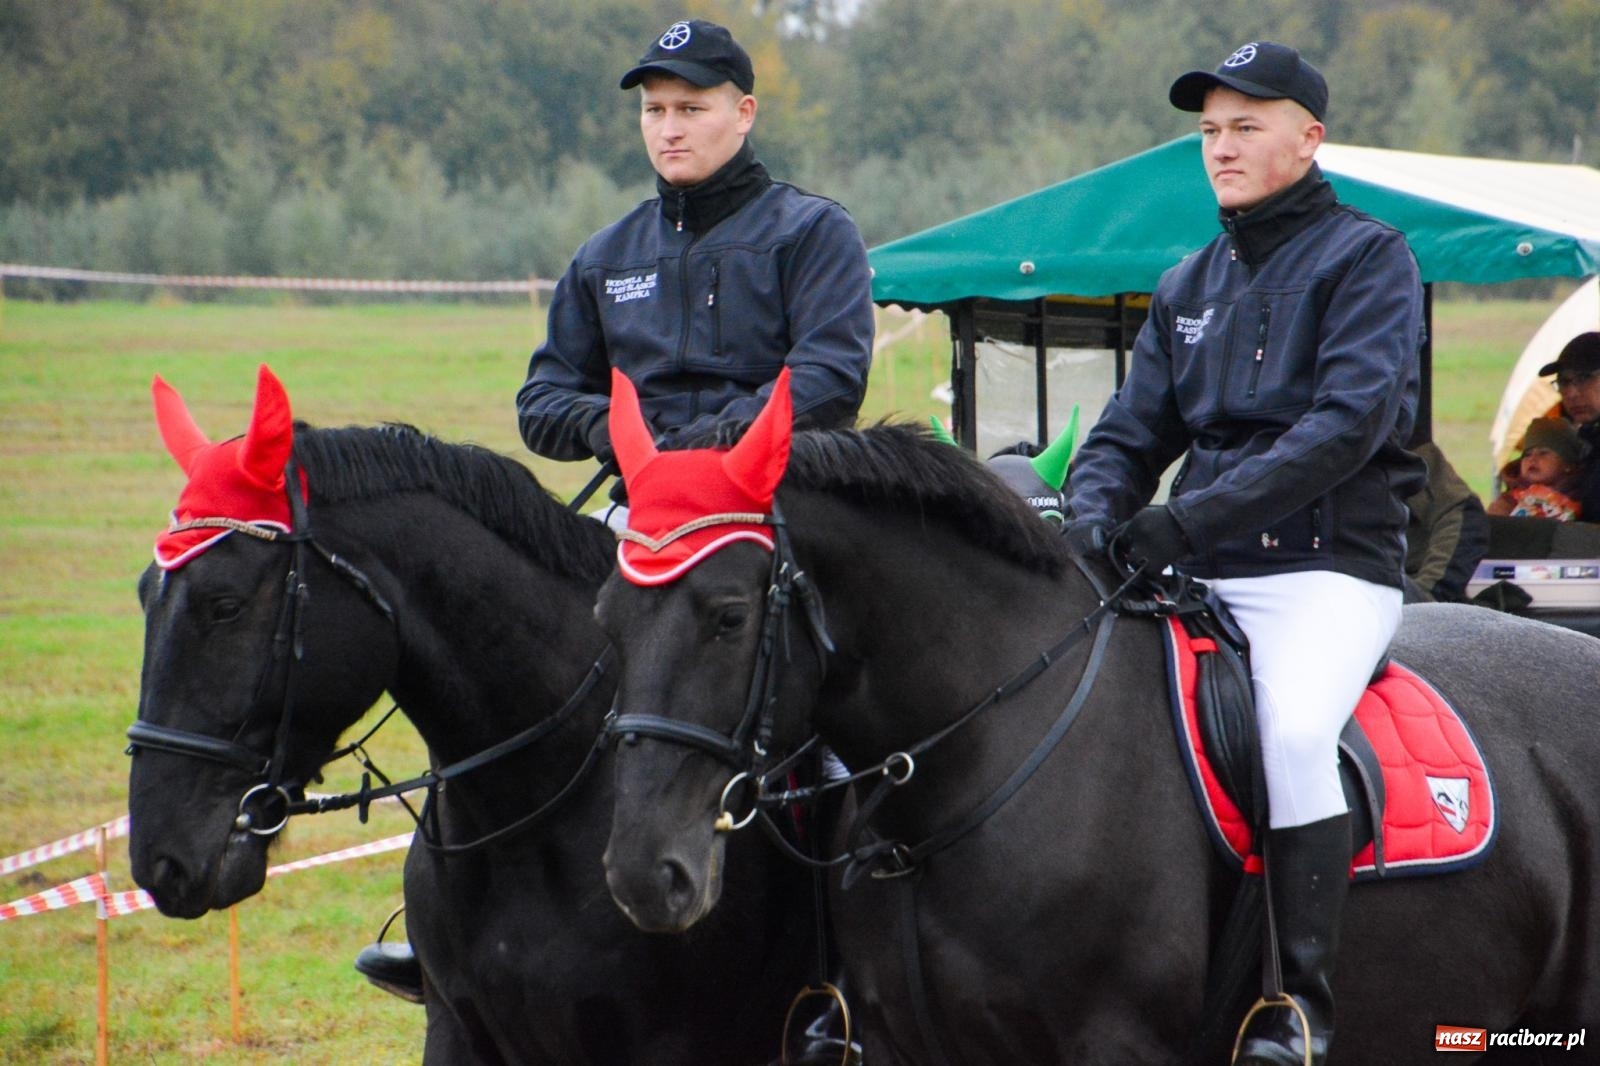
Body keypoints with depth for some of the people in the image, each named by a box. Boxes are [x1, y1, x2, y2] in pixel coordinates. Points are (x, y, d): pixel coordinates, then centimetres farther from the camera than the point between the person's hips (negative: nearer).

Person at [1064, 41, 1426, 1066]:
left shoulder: (1368, 259, -1)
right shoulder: (1190, 285, 19)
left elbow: (1351, 419, -15)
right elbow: (1133, 428, 17)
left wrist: (1194, 518, -24)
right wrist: (1095, 514, -8)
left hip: (1328, 568, -7)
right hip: (1195, 578, 7)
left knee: (1293, 725, -33)